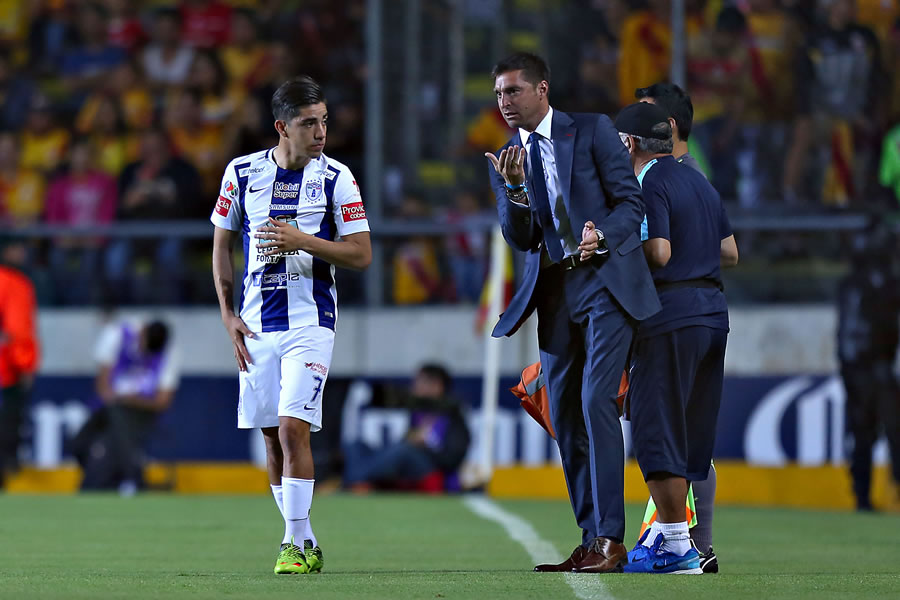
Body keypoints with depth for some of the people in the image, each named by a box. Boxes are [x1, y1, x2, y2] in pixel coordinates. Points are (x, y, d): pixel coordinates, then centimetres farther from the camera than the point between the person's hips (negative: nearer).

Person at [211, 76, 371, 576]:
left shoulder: (336, 178, -4)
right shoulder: (242, 173, 2)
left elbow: (361, 254, -5)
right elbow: (222, 245, 11)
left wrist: (302, 240, -17)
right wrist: (228, 314, 4)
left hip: (310, 322, -3)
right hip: (257, 324, 3)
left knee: (293, 427, -16)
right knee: (273, 437, 7)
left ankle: (295, 544, -11)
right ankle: (306, 545, 17)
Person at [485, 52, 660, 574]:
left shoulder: (593, 131, -1)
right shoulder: (507, 158, 12)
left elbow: (631, 200, -4)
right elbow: (520, 239, 5)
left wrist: (602, 234, -23)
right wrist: (514, 187, -12)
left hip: (607, 281, -6)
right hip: (554, 292, 6)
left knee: (596, 400, -17)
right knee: (565, 417, 5)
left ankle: (610, 538, -17)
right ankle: (590, 541, 11)